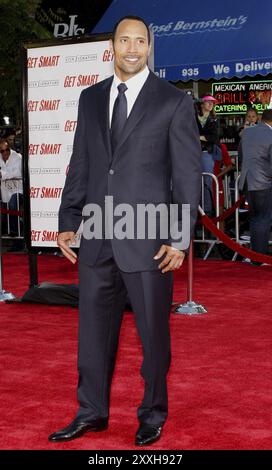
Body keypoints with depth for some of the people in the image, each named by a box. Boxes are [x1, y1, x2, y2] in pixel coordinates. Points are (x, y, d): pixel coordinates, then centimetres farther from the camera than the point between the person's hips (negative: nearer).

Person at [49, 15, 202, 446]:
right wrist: (68, 221, 9)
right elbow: (80, 166, 15)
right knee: (93, 329, 11)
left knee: (153, 333, 6)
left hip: (149, 239, -4)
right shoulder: (90, 99, 12)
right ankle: (92, 413, 26)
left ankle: (153, 415, 23)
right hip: (98, 239, 4)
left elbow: (188, 175, -3)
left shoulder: (174, 102, -1)